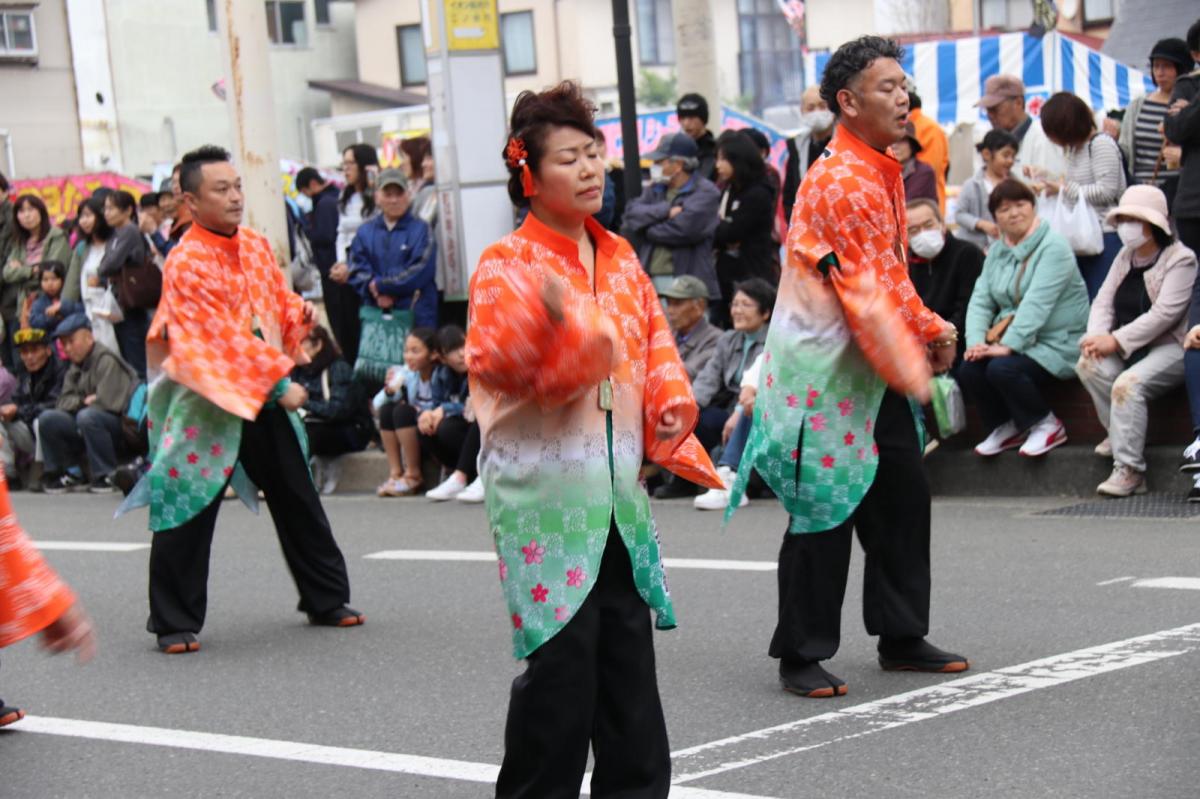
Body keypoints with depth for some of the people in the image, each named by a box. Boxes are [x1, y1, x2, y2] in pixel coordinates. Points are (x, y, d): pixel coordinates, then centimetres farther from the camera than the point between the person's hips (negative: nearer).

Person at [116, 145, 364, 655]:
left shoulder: (256, 245, 7)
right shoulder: (186, 263, -16)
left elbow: (279, 301, 19)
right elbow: (223, 338, -20)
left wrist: (300, 312, -5)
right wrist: (279, 383, -21)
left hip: (265, 396, 7)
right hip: (206, 401, -7)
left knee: (297, 498, 14)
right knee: (188, 509, -4)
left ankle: (326, 600, 27)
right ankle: (175, 623, 8)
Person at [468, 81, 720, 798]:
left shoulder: (620, 257, 12)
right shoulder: (506, 265, -8)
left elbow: (655, 342, 20)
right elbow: (491, 365, -17)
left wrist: (672, 402, 2)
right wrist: (547, 317, -33)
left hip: (616, 482, 7)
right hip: (543, 483, -6)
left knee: (628, 643, 11)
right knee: (561, 653, -6)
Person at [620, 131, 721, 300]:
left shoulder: (705, 192, -4)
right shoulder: (655, 189, 18)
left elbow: (683, 229, -16)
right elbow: (632, 212, 2)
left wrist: (646, 229, 0)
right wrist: (665, 211, -12)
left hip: (687, 282, -6)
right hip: (650, 279, 6)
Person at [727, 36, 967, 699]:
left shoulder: (881, 172, 13)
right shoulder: (840, 182, -18)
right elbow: (862, 292, -21)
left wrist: (930, 328, 5)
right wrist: (912, 368, -20)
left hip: (870, 369, 10)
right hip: (823, 369, -10)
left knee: (902, 495, 13)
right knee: (826, 510, -4)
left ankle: (901, 636, 24)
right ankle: (800, 656, 7)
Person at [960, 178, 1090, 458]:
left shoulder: (1053, 247, -12)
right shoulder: (997, 251, 12)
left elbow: (1037, 304, -23)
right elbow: (980, 300, 3)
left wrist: (1008, 345, -30)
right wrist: (976, 340, -15)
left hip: (1056, 343, -7)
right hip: (1010, 339, 7)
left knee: (1002, 369, -30)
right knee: (968, 370, -17)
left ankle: (1047, 425, -6)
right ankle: (1007, 427, 6)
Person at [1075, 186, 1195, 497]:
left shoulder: (1181, 259, -8)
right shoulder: (1125, 256, 16)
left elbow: (1164, 314, -19)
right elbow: (1104, 300, 7)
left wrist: (1117, 340, -23)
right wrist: (1097, 336, -14)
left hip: (1169, 347, -7)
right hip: (1128, 350, 7)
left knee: (1128, 384, -32)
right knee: (1089, 364, -22)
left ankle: (1129, 470, -28)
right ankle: (1120, 434, -12)